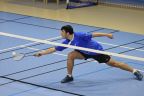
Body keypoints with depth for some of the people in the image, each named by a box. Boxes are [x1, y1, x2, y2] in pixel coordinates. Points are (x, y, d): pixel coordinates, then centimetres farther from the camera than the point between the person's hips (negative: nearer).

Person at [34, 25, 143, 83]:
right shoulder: (67, 42, -12)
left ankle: (135, 71, 16)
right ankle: (69, 76, 0)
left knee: (113, 63, 1)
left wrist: (106, 34, -27)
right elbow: (54, 49, -5)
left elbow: (93, 34, -28)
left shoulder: (79, 35, -32)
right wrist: (42, 52, -10)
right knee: (71, 55, -15)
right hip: (86, 52, 6)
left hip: (97, 50, -6)